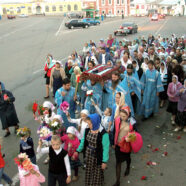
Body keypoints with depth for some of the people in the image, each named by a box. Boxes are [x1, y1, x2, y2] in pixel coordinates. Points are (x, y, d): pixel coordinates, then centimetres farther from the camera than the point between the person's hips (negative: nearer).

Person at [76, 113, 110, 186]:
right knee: (88, 172, 21)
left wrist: (104, 161, -18)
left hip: (97, 157, -5)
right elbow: (83, 141, 8)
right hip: (88, 154, 6)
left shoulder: (103, 134, -26)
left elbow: (106, 148, -20)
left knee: (97, 174, 13)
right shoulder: (87, 130, -7)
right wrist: (78, 151, 8)